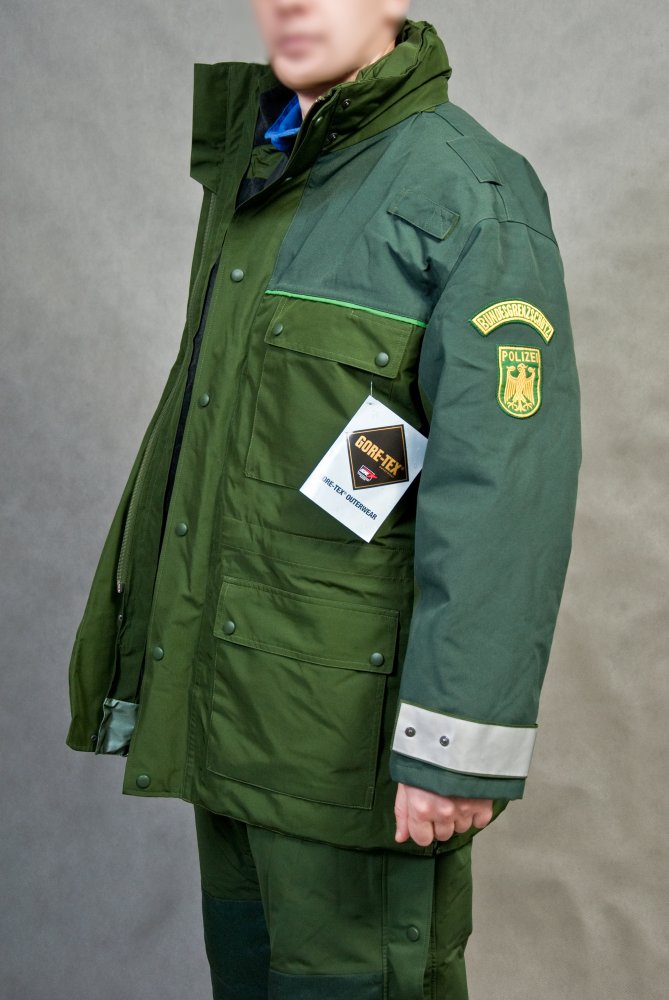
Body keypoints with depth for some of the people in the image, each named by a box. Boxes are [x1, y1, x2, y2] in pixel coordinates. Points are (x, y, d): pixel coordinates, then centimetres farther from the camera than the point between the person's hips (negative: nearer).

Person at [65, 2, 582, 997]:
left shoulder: (472, 191, -14)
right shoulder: (244, 151, 10)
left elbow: (508, 489, -21)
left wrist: (459, 748, -24)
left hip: (349, 722, -8)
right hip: (227, 702, 8)